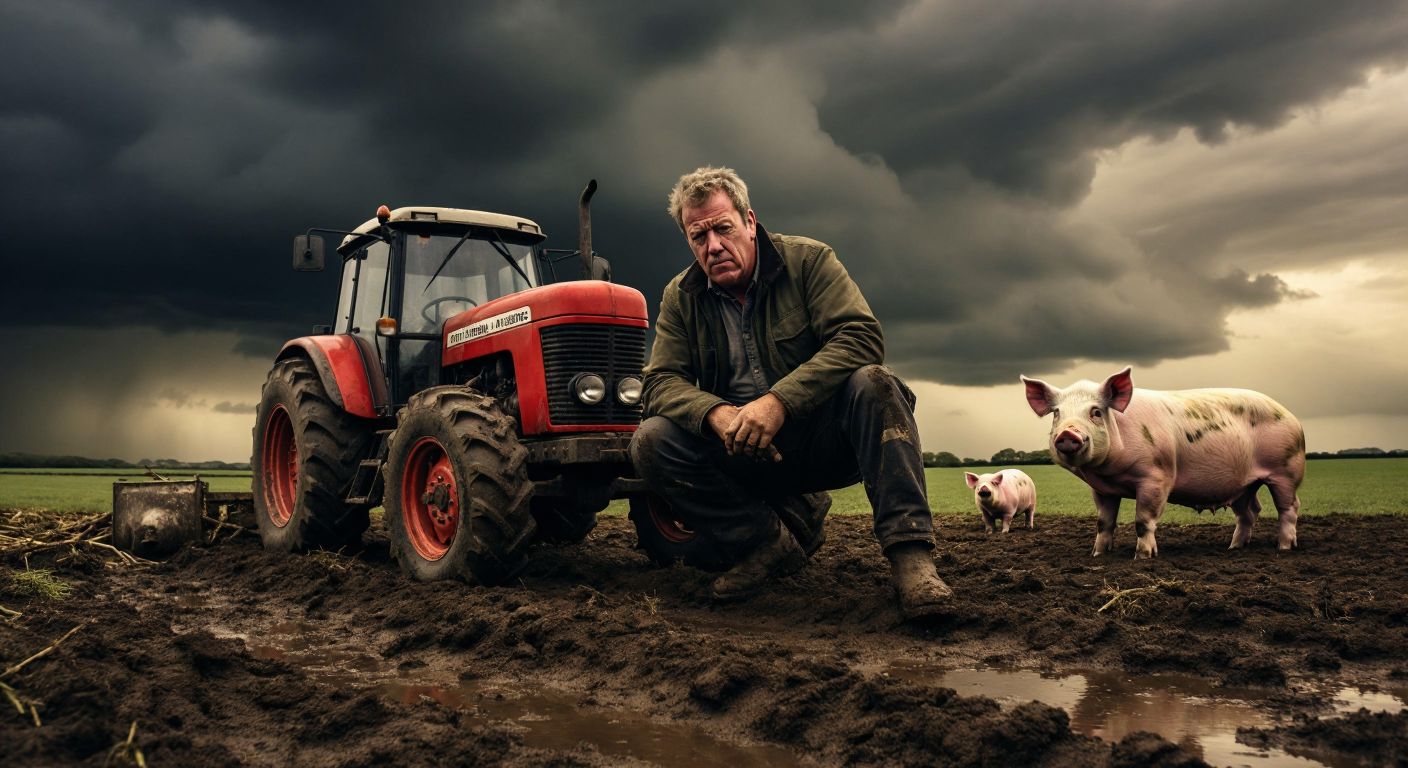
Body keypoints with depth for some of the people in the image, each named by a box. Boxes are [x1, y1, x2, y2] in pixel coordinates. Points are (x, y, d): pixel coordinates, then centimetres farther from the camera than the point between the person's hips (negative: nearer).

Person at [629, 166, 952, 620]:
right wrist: (716, 413, -27)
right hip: (742, 455, 3)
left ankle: (910, 553, -33)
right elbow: (661, 381, -3)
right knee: (651, 442, -21)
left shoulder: (807, 260, -5)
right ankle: (767, 544, -12)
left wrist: (780, 401, -31)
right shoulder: (680, 298, 4)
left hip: (823, 438, -2)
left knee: (873, 384, -32)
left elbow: (861, 336, -19)